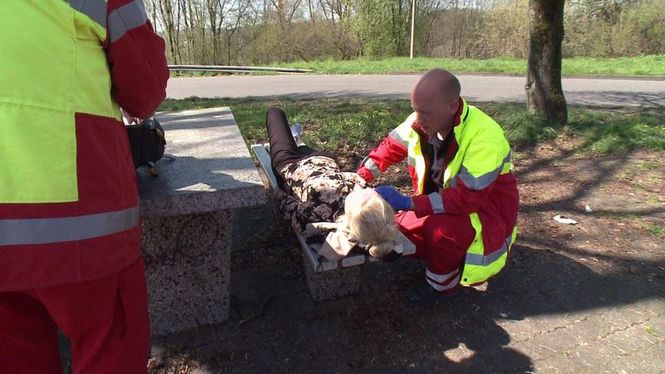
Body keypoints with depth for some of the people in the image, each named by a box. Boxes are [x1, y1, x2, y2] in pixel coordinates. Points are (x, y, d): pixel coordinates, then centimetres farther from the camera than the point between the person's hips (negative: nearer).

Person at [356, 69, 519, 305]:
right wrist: (361, 177, -12)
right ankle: (452, 257, 14)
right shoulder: (421, 122, -14)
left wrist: (409, 203, -40)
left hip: (485, 210, -6)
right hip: (442, 201, 6)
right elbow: (390, 147, 2)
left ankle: (440, 283, -4)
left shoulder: (483, 136, -32)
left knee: (441, 228, -35)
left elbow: (469, 198, -35)